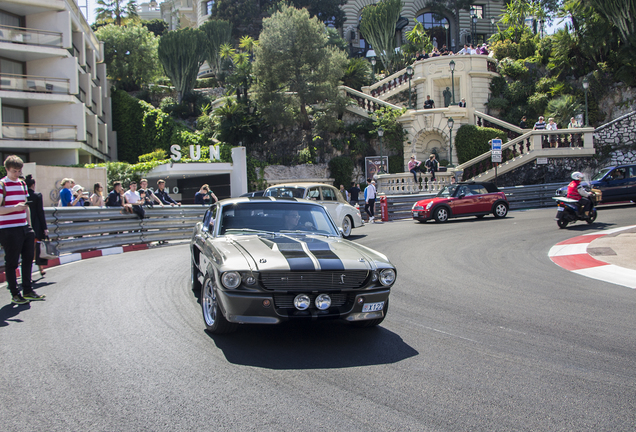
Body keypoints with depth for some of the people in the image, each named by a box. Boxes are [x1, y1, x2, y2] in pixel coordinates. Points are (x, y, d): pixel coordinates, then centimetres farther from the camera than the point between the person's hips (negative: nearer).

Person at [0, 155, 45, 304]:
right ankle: (15, 294, 8)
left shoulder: (22, 183, 15)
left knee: (28, 259, 9)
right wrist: (15, 207, -27)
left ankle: (28, 291, 19)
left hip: (24, 228, 7)